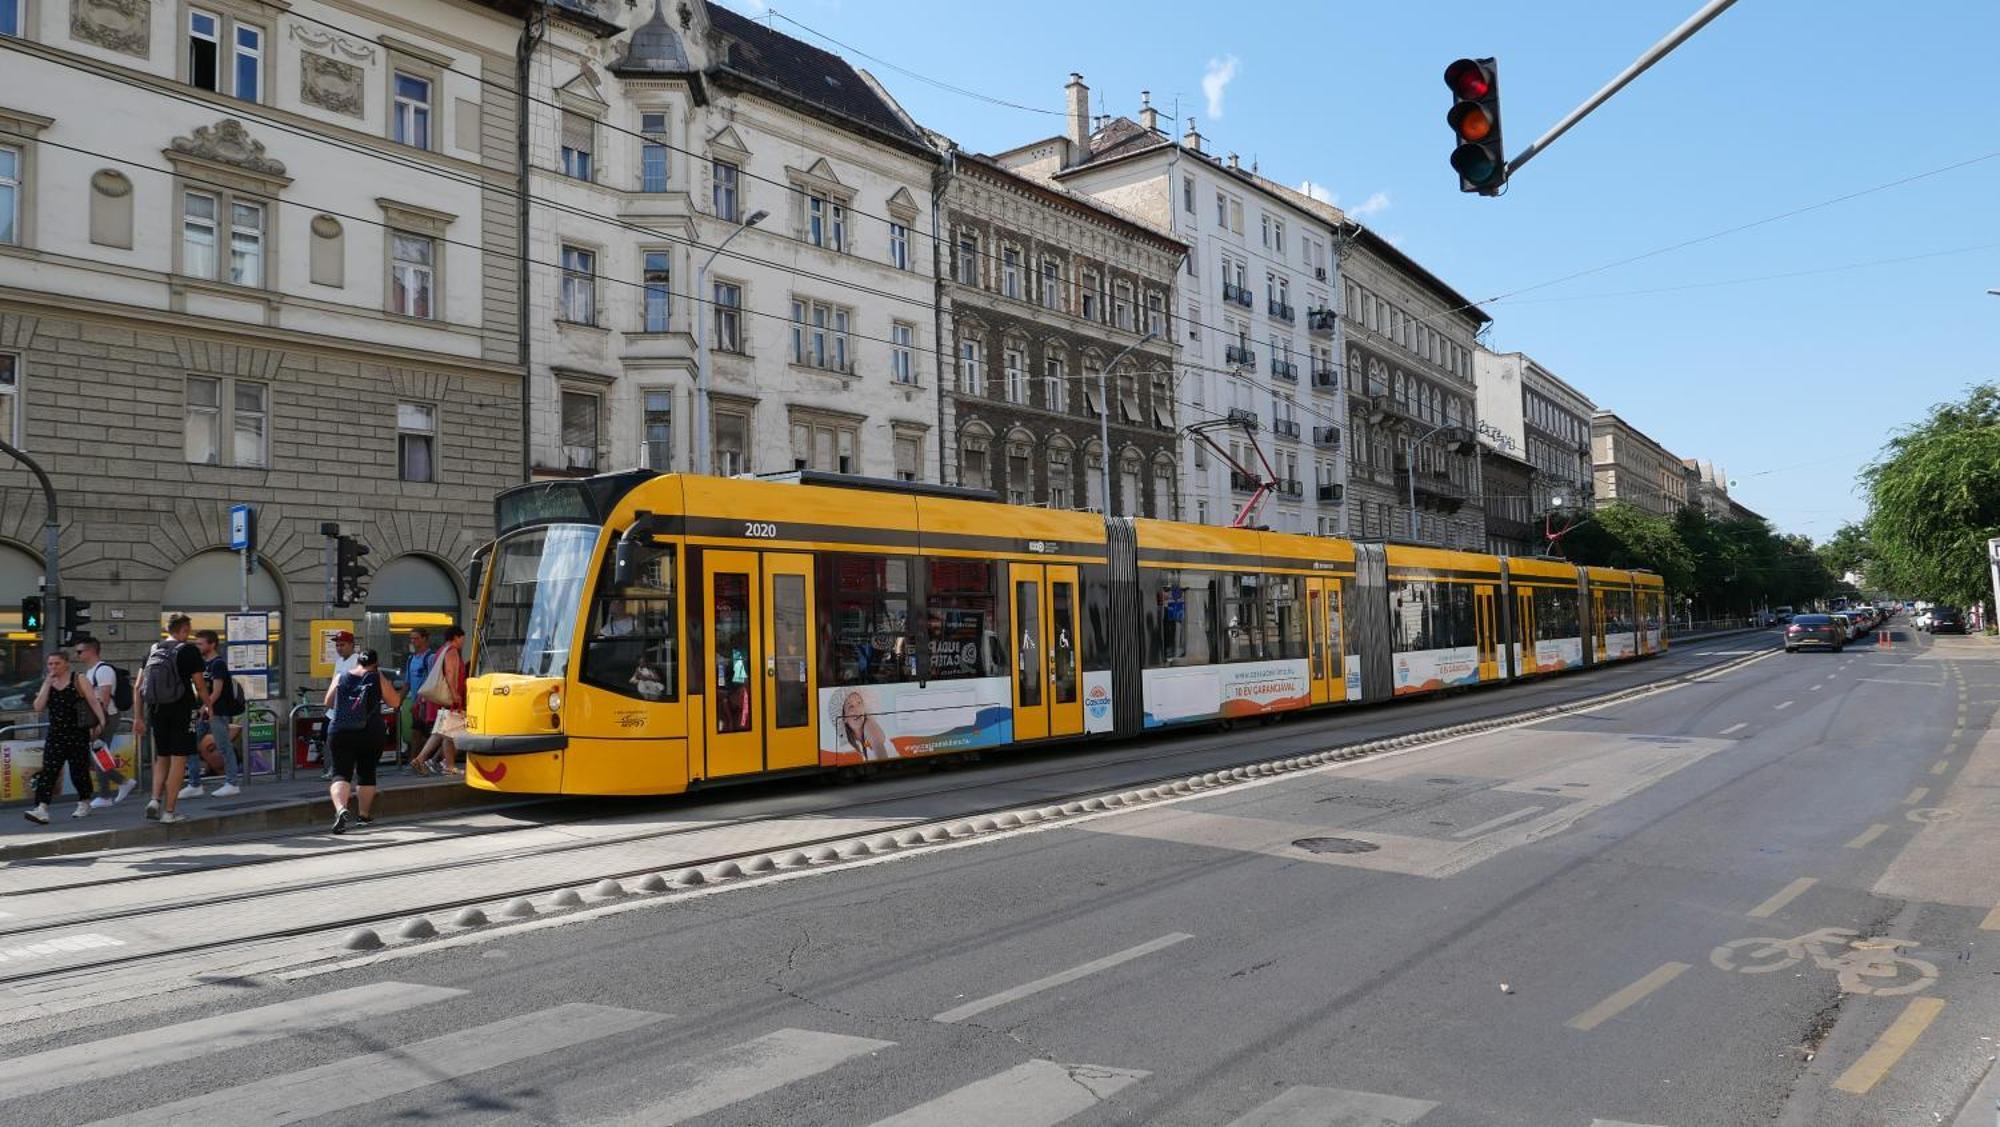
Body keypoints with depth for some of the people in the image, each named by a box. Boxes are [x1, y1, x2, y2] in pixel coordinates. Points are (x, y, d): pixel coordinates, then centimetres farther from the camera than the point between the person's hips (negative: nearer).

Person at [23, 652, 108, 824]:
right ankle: (41, 809, -16)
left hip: (77, 734, -3)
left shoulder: (78, 681, -1)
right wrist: (47, 684, -5)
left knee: (79, 770, 4)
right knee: (48, 771, -9)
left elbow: (93, 701, -7)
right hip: (55, 735, 4)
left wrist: (100, 720, -18)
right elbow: (38, 707, 1)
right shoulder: (48, 684, 11)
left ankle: (84, 804, 23)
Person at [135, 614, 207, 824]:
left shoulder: (152, 650, 9)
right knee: (178, 760, 0)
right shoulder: (189, 651, -6)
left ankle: (155, 800, 1)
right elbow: (200, 685, -8)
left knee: (162, 758, 17)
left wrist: (139, 717, 12)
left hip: (156, 710, 5)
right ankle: (170, 811, 0)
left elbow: (139, 687, 8)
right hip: (181, 710, -5)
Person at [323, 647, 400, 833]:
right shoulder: (378, 679, 0)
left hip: (339, 731, 0)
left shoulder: (340, 678, 6)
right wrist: (389, 687, 19)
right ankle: (364, 814, 23)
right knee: (366, 772, 16)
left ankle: (340, 809, -28)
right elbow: (395, 702, 3)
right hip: (371, 732, 0)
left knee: (341, 773, -3)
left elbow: (328, 702, 17)